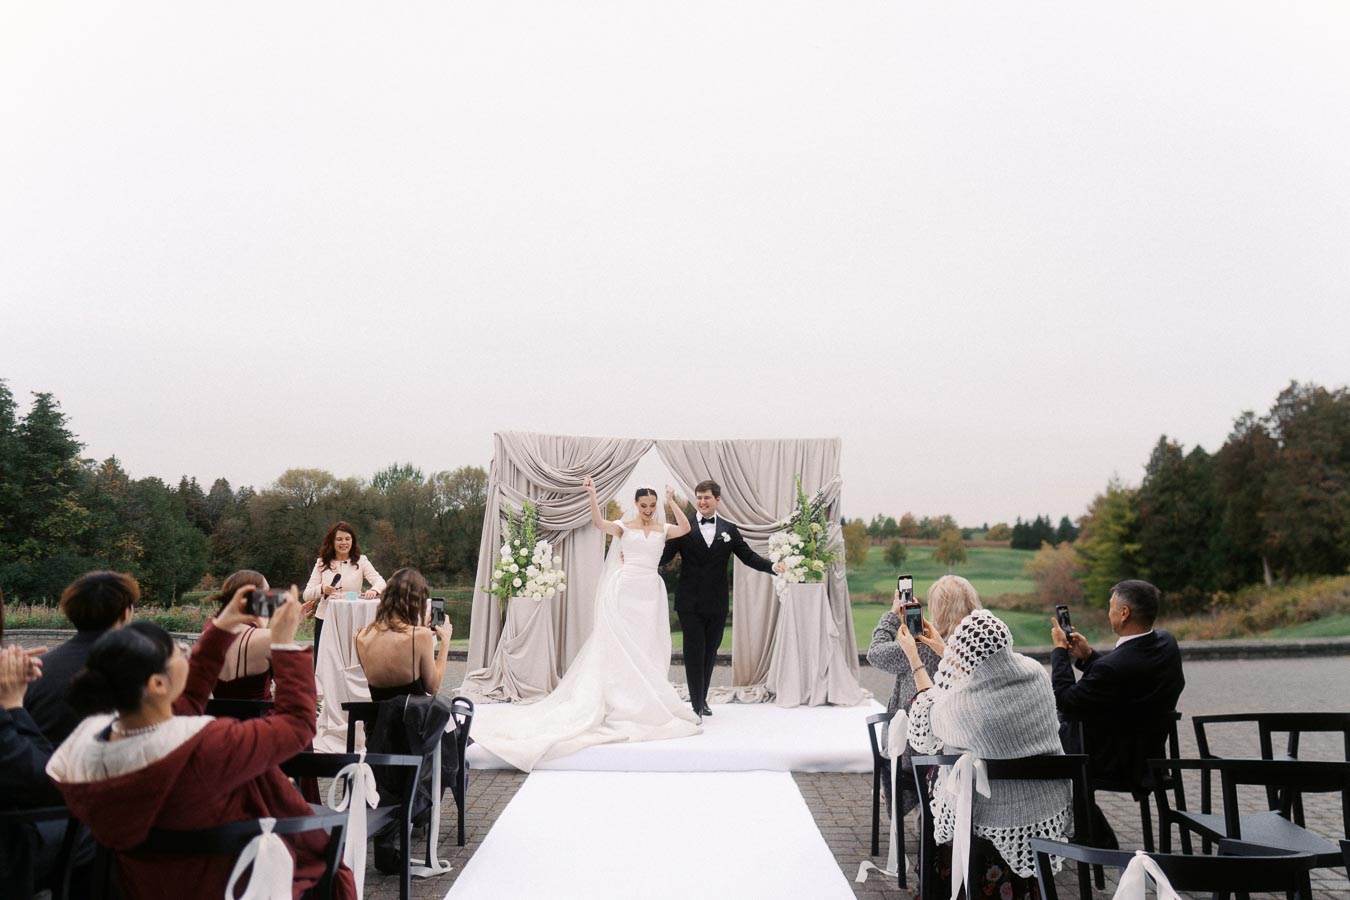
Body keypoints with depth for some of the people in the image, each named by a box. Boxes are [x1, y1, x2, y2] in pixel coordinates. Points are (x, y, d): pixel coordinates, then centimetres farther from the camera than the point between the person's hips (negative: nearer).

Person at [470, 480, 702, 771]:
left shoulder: (663, 529, 10)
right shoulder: (624, 526, 4)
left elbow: (685, 528, -8)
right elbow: (599, 523, -13)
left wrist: (672, 502, -6)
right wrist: (592, 494, -22)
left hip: (651, 593, 3)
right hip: (625, 590, -3)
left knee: (647, 649, 6)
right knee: (622, 647, -1)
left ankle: (647, 704, 15)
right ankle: (622, 702, 5)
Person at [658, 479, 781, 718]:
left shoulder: (730, 530, 8)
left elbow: (748, 556, 4)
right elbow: (664, 556, -5)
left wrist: (772, 566, -12)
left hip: (717, 604, 3)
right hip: (690, 603, -3)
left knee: (710, 653, 11)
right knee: (694, 651, -2)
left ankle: (702, 700, 24)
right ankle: (697, 703, 5)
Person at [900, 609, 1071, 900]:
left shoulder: (956, 705, -25)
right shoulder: (1036, 672, -12)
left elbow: (925, 730, 0)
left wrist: (914, 658, 8)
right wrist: (941, 648, 23)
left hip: (994, 828, -5)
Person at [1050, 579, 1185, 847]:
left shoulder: (1114, 667, -33)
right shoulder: (1167, 644, -7)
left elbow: (1065, 701, -19)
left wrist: (1060, 649, -10)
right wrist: (1088, 656, 6)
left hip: (1117, 765, -8)